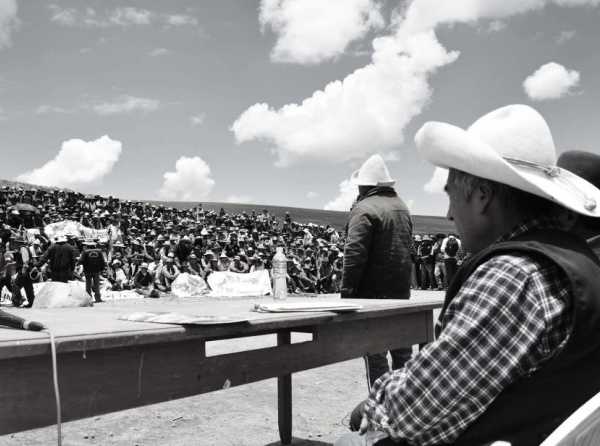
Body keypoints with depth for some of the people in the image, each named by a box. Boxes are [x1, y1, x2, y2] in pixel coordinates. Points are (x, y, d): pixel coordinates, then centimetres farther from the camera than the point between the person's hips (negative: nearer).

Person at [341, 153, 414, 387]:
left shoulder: (364, 209, -13)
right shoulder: (402, 208, 13)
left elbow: (355, 254, -20)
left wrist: (347, 291, -16)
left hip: (373, 292, -8)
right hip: (401, 290, 8)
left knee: (375, 353, -1)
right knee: (402, 350, 16)